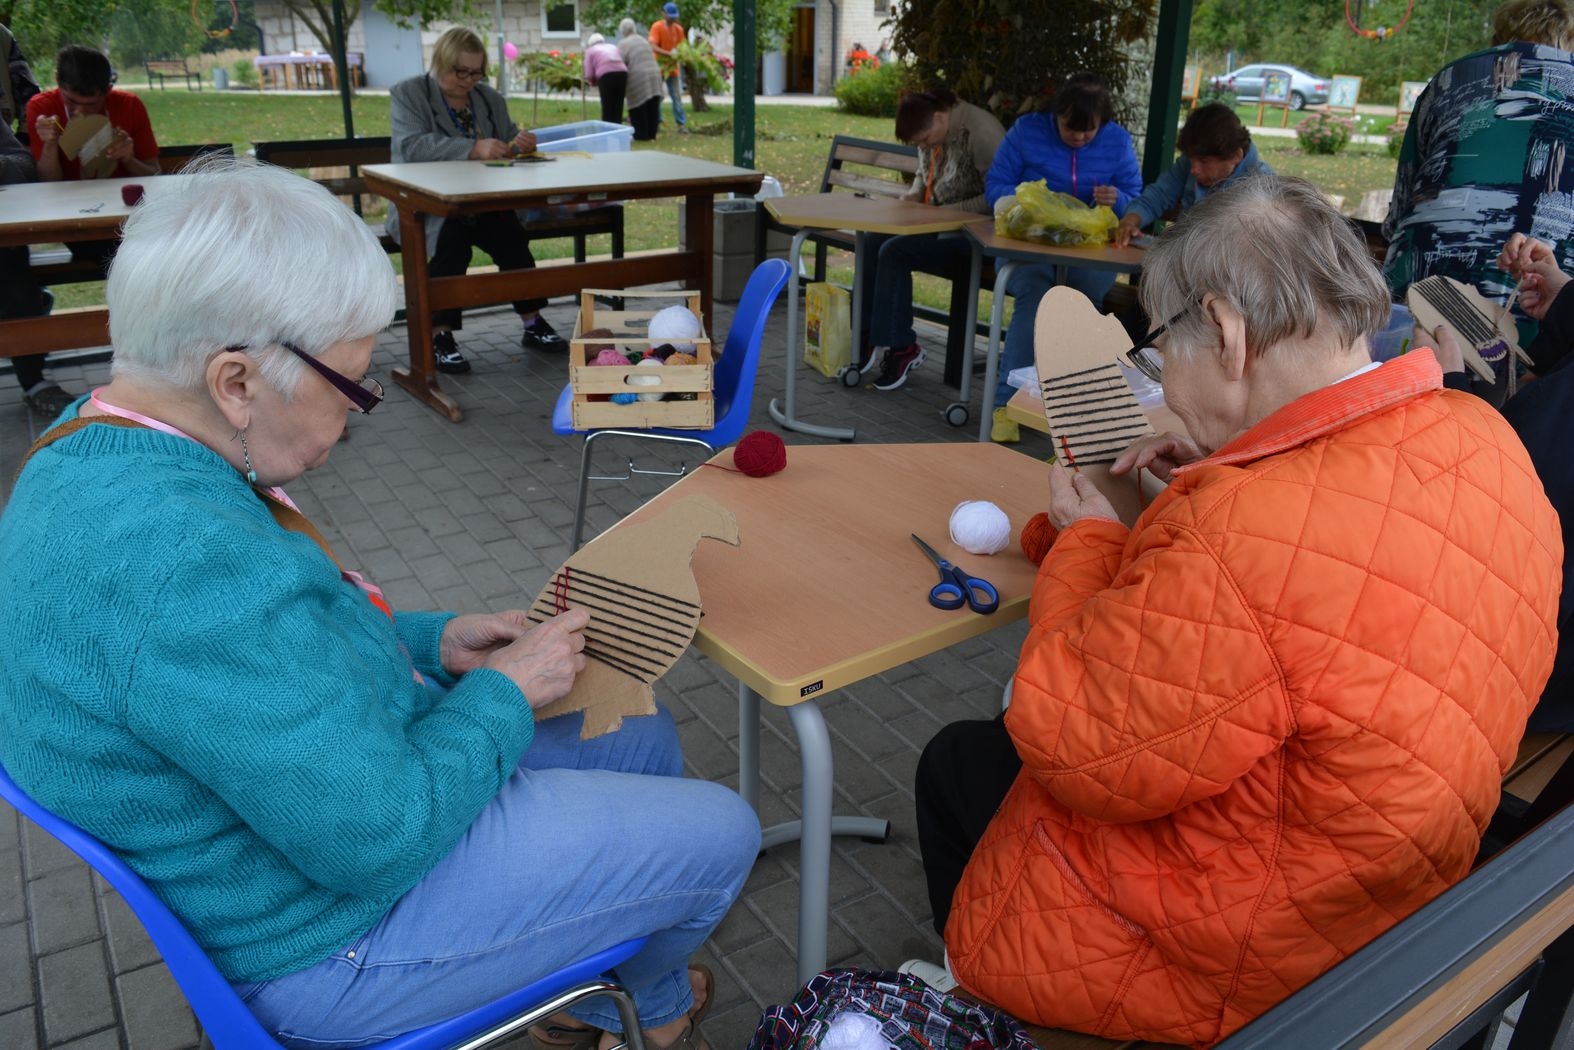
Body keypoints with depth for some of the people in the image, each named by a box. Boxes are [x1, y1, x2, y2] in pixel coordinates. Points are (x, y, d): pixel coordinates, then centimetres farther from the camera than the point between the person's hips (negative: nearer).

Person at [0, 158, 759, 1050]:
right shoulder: (191, 565, -37)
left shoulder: (88, 451, -3)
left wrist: (431, 643, 1)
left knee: (644, 740, 18)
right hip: (339, 929, -9)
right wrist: (505, 692, -15)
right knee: (719, 834, 1)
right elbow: (382, 839, -30)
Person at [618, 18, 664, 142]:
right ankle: (651, 135, 14)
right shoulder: (644, 40, 19)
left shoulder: (623, 43, -3)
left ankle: (641, 136, 2)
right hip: (654, 75, 7)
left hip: (638, 79, -7)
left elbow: (621, 63, -7)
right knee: (652, 108, 10)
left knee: (639, 110, 0)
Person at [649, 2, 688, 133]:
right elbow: (653, 47, -22)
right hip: (659, 66, -4)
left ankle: (681, 124, 3)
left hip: (673, 67, 4)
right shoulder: (657, 26, -12)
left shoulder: (678, 29, 1)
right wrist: (669, 53, -34)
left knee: (677, 96, 2)